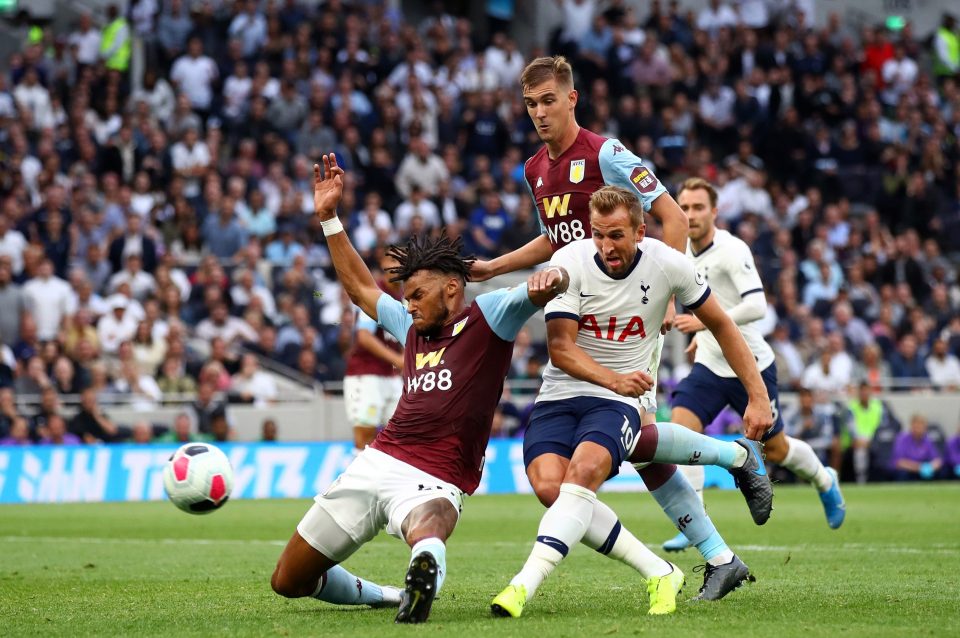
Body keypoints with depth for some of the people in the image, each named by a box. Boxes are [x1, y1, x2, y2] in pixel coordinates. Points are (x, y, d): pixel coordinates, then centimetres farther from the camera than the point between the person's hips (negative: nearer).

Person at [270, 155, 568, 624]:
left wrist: (549, 281, -37)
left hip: (433, 483, -6)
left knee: (425, 532, -39)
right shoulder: (413, 328, 22)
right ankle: (383, 596, 25)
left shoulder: (485, 317, 3)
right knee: (288, 582, 7)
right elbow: (360, 287, 35)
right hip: (376, 463, 6)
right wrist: (328, 217, 32)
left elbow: (544, 288, -12)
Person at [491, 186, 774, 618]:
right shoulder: (569, 264, -10)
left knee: (584, 470, -32)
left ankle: (524, 585, -41)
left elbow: (721, 326, 8)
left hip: (619, 401, -1)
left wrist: (758, 397, 6)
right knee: (548, 484, -24)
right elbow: (561, 349, -15)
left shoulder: (667, 265, -6)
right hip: (560, 395, 1)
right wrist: (614, 379, -33)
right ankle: (658, 573, -14)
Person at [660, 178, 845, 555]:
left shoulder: (732, 250, -19)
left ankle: (824, 481, 43)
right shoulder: (683, 250, 3)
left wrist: (707, 322, -36)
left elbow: (757, 306, -30)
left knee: (776, 449, 10)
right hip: (709, 365, 6)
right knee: (681, 425, -19)